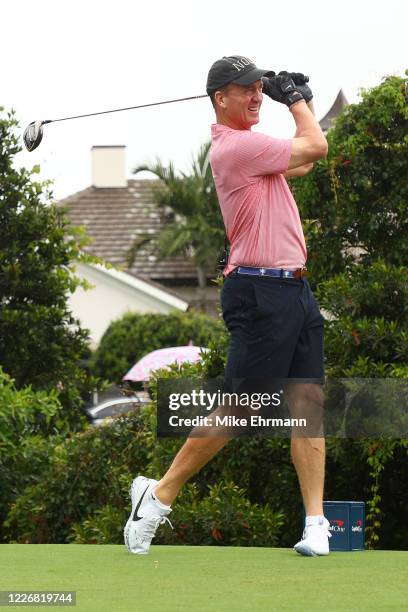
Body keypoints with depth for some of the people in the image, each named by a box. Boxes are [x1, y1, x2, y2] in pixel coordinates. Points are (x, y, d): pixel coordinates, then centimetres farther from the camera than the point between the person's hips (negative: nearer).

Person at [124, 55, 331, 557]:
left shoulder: (248, 144, 18)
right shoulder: (236, 146, -13)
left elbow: (303, 161, 31)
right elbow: (315, 147, -8)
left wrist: (301, 101, 20)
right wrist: (294, 98, 8)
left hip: (295, 290, 10)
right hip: (260, 294, -10)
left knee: (309, 402, 1)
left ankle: (315, 523, -2)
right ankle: (158, 497, 3)